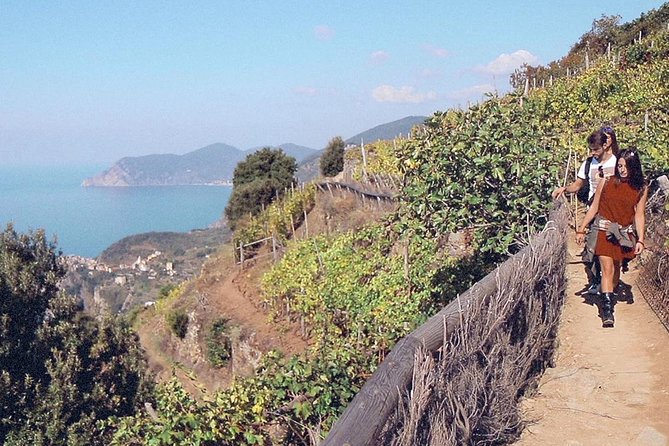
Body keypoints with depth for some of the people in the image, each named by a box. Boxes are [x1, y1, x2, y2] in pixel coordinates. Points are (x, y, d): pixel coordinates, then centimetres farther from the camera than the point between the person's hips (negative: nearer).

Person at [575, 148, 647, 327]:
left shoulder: (641, 189, -1)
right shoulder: (606, 182, -6)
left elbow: (639, 215, 2)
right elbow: (594, 208, 2)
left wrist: (640, 240, -4)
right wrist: (581, 230, 4)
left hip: (625, 234, 2)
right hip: (604, 230, -2)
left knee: (616, 267, 15)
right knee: (607, 269, -11)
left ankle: (610, 297, 38)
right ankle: (607, 310, -12)